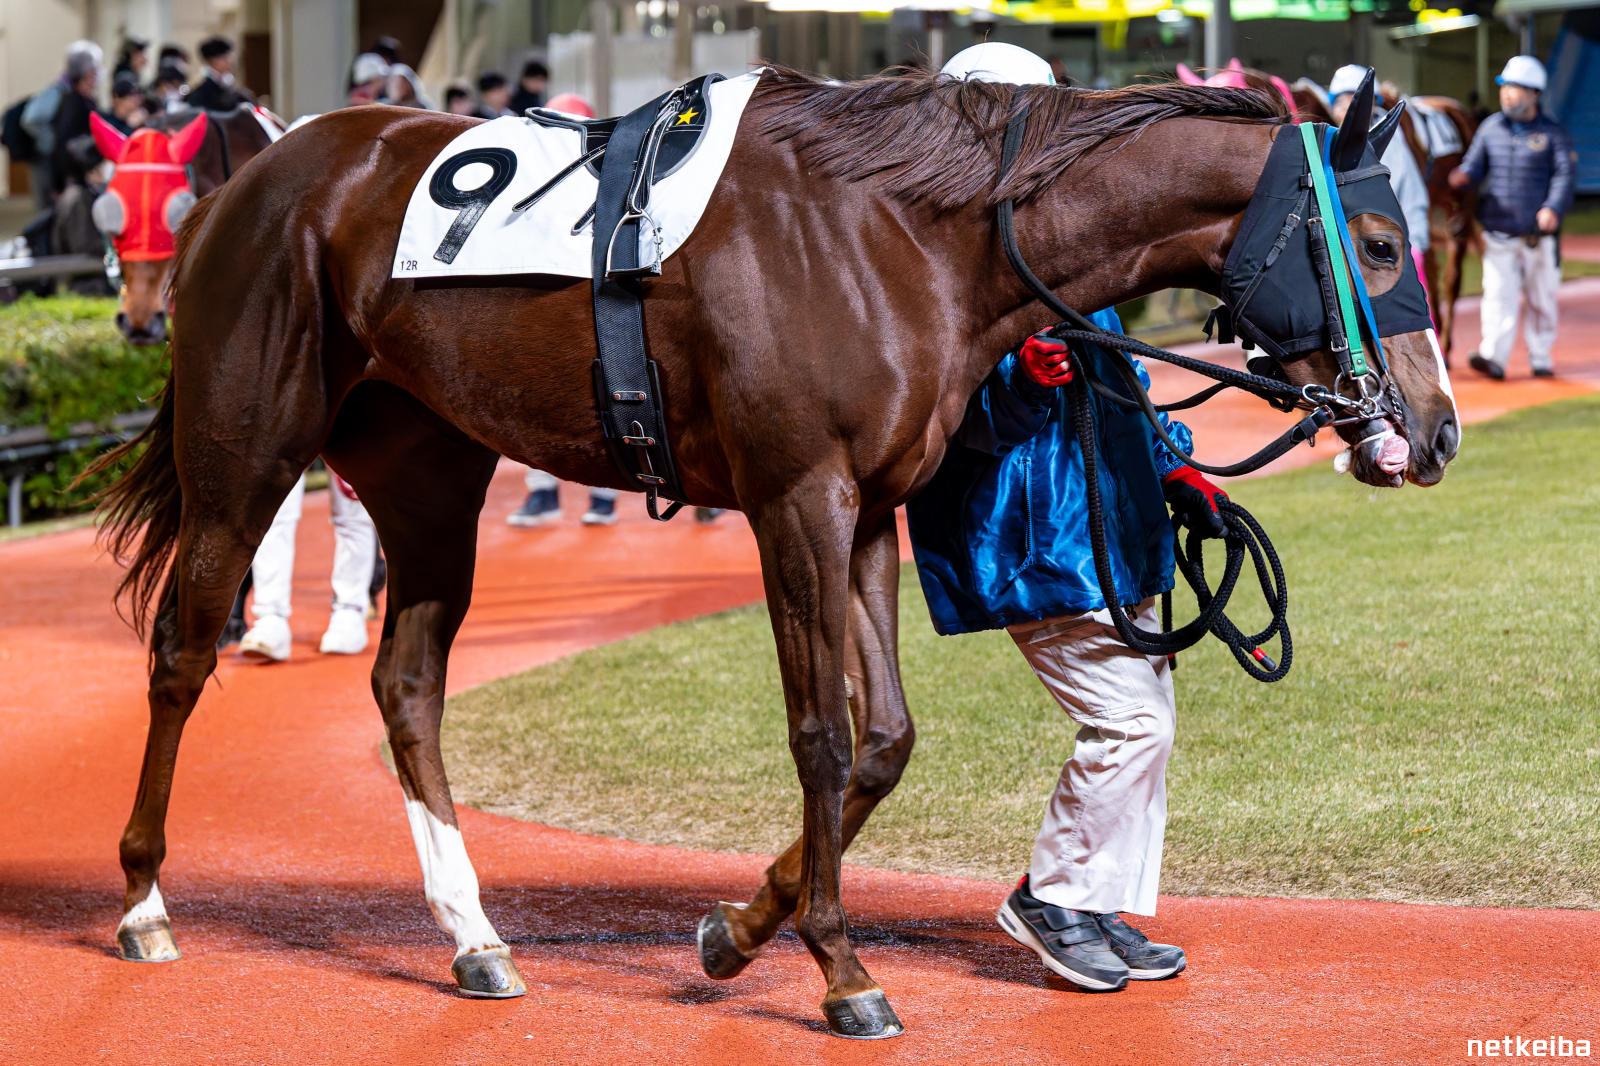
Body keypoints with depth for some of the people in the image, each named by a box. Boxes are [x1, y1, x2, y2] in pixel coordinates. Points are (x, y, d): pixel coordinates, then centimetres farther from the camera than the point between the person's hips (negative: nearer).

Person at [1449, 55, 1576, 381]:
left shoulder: (1552, 132, -1)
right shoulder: (1491, 128, 7)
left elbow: (1566, 173, -9)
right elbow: (1476, 164, 7)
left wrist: (1554, 208, -25)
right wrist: (1463, 176, -17)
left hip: (1539, 234, -1)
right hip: (1498, 232, 1)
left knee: (1541, 299, 9)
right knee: (1498, 294, -11)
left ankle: (1541, 358, 22)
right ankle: (1493, 357, -18)